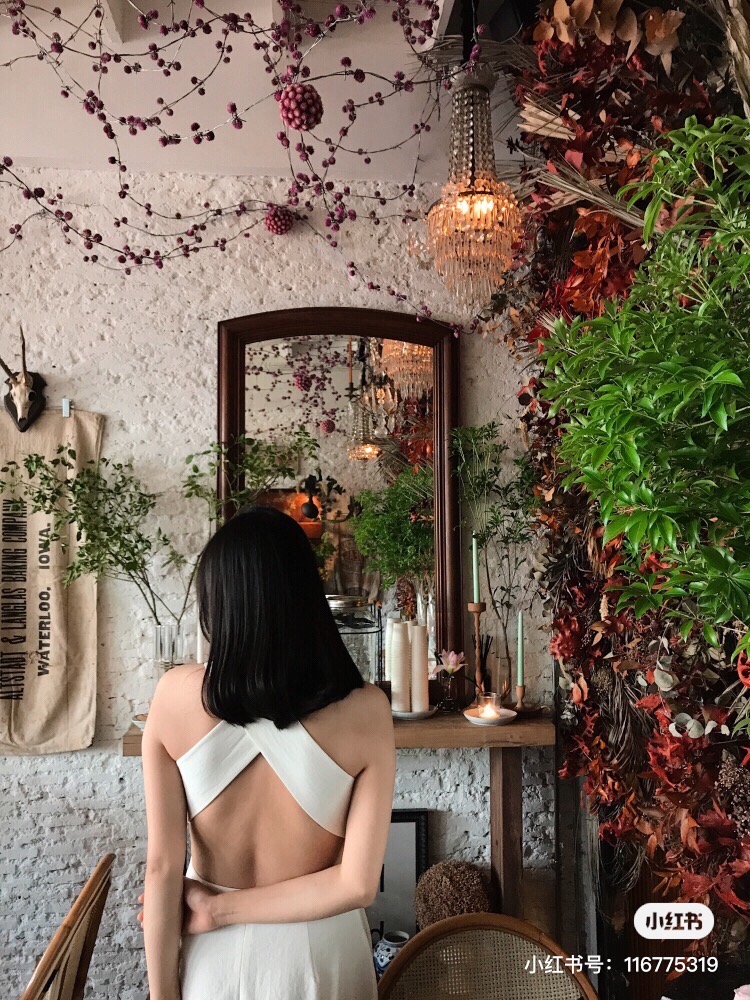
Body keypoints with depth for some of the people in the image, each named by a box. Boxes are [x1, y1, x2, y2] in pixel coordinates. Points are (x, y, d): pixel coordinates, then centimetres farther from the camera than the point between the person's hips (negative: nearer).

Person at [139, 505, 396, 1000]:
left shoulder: (175, 696, -17)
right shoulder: (364, 710, -19)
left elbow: (162, 867, -13)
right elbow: (358, 884, -19)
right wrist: (221, 909, -11)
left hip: (215, 960, 1)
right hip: (317, 959, -1)